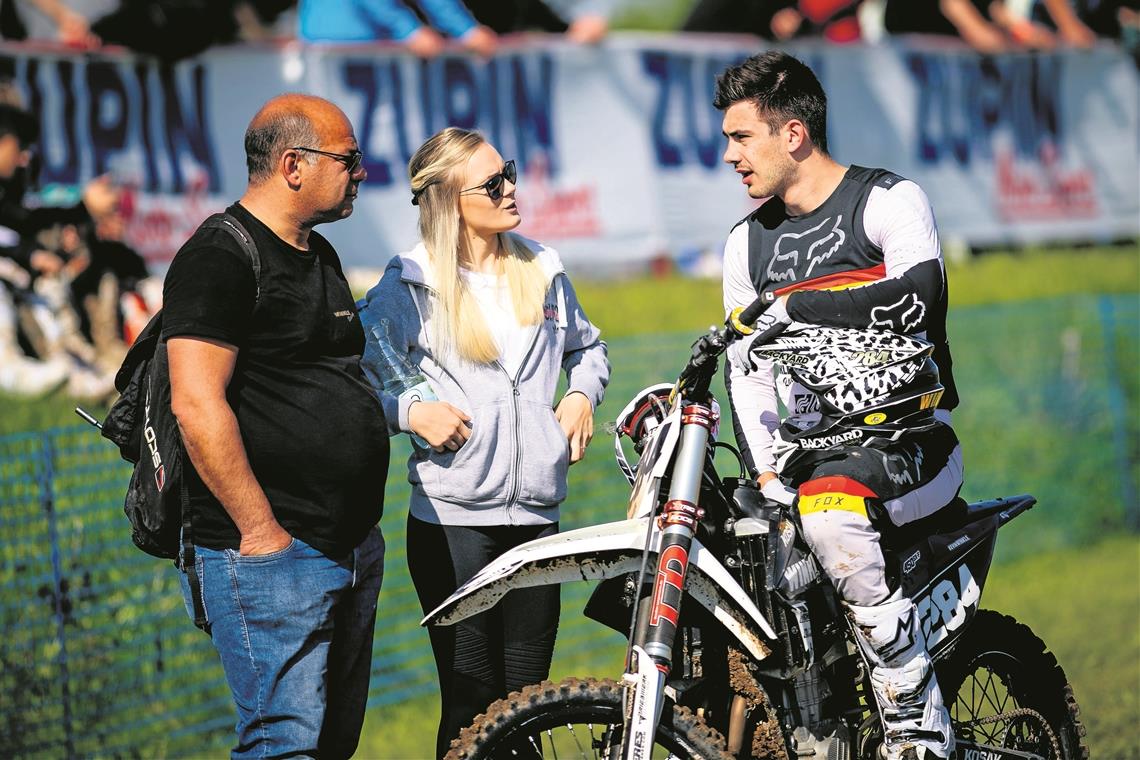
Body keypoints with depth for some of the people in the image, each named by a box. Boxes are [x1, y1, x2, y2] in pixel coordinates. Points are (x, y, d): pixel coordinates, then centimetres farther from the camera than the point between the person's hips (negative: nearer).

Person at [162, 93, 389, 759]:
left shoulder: (321, 256, 18)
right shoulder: (222, 257, -12)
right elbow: (197, 405, -20)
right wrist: (262, 532, -20)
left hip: (354, 548, 10)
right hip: (273, 555, -10)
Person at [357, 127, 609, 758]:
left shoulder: (543, 272, 12)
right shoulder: (408, 288, -2)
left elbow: (587, 347, 28)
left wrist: (582, 394, 9)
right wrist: (412, 412, -16)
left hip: (536, 513, 4)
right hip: (452, 520, -4)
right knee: (470, 703, -4)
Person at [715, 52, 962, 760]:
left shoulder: (890, 199, -4)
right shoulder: (748, 242, 15)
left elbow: (920, 294, -23)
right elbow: (749, 371, 9)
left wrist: (796, 307, -24)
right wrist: (768, 476, -6)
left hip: (913, 437, -7)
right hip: (812, 450, 7)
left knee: (829, 514, -37)